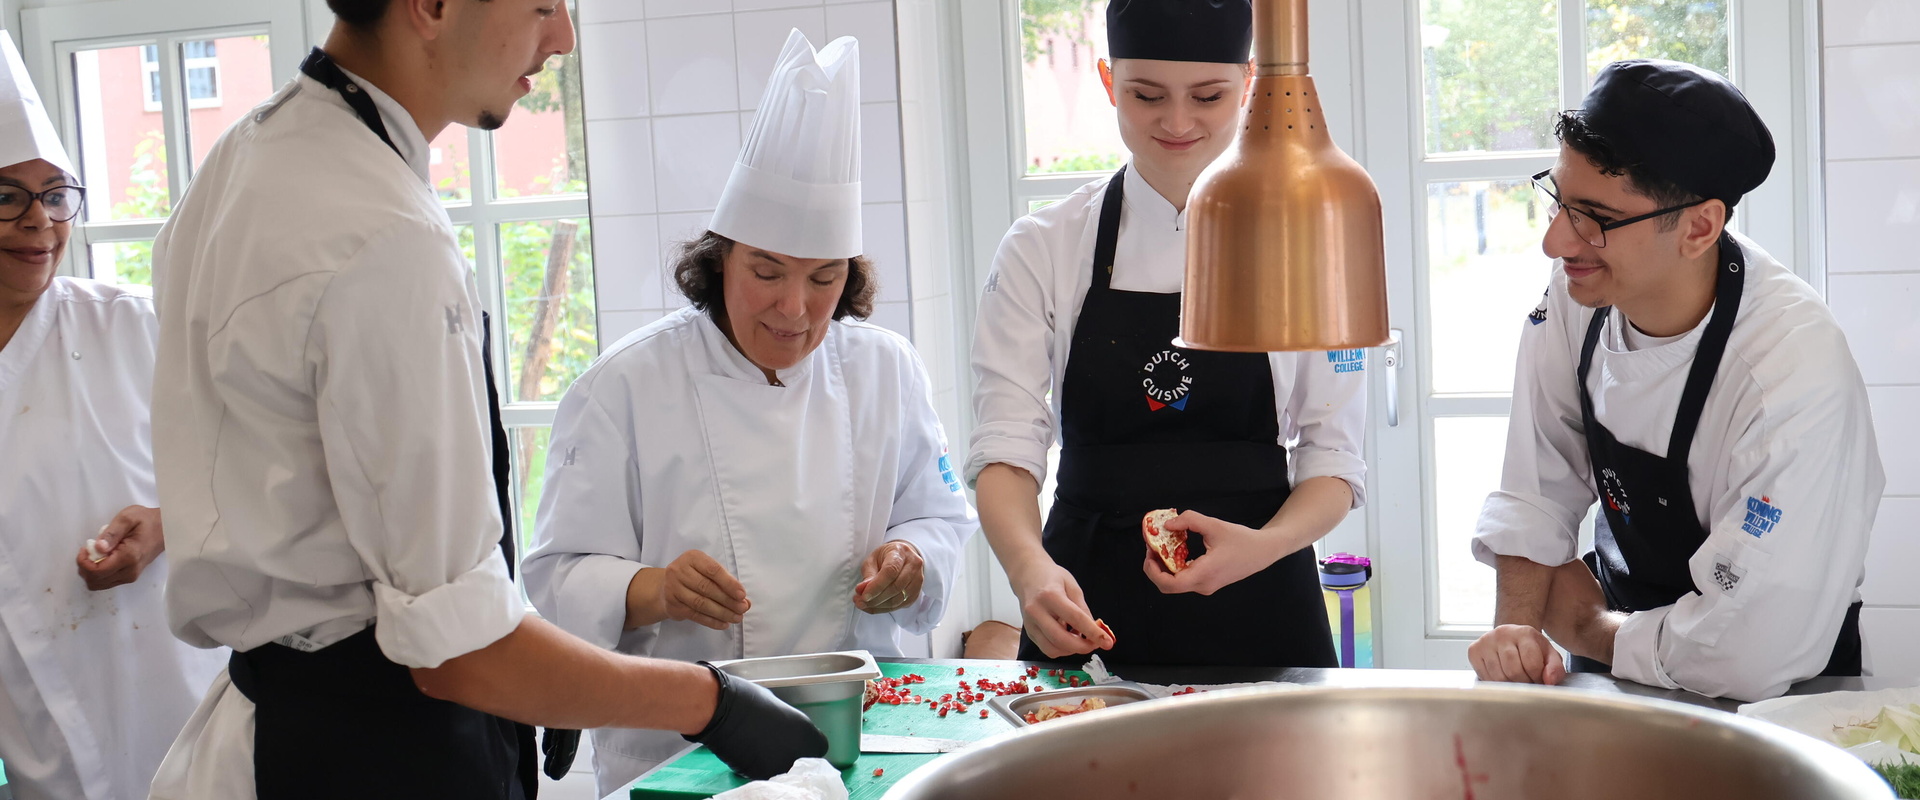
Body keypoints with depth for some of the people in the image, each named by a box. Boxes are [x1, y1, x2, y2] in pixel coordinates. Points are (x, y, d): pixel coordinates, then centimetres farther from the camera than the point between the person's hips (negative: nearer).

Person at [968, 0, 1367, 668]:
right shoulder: (1042, 249, -3)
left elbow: (1333, 458, 0)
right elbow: (1006, 445, -10)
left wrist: (1265, 544, -21)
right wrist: (1029, 565, -30)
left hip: (1256, 613, 0)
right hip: (1087, 610, 0)